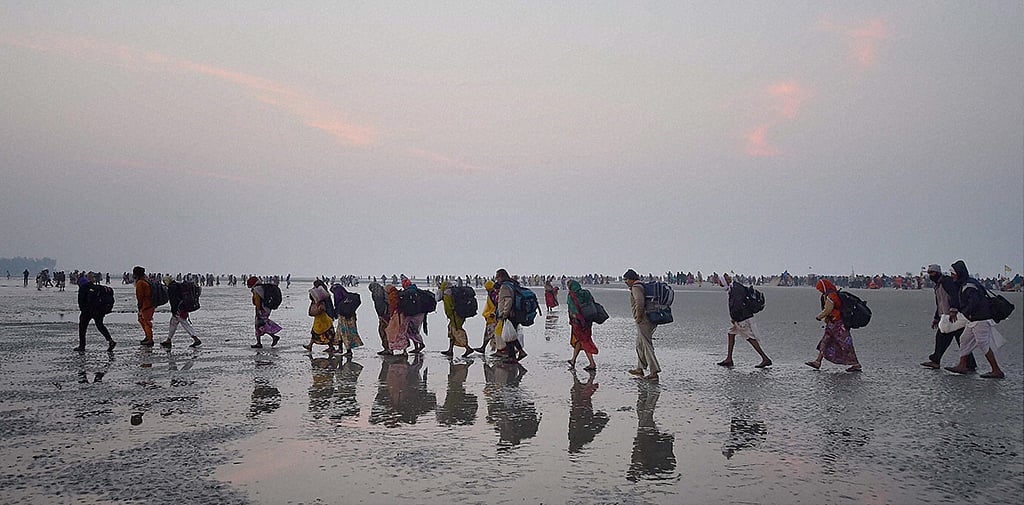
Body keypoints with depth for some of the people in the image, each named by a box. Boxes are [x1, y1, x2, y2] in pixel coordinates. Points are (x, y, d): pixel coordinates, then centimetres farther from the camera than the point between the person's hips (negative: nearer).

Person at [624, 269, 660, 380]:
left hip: (643, 321, -10)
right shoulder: (644, 286, 20)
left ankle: (654, 372, -12)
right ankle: (640, 369, 28)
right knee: (640, 344, 20)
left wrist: (638, 316, -19)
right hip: (651, 321, 10)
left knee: (647, 346, -9)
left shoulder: (636, 287, -11)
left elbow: (639, 301, -29)